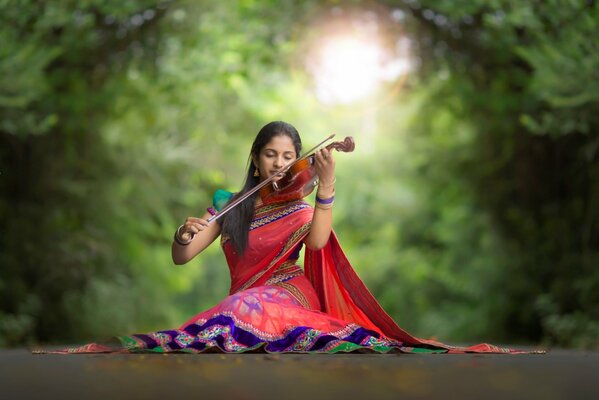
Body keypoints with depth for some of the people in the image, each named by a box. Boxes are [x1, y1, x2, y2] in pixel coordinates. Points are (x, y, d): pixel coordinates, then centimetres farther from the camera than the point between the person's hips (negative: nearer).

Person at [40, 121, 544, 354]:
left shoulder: (299, 210, 14)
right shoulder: (228, 205, 18)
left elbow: (317, 242, -12)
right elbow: (181, 258, 9)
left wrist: (327, 185, -25)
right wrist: (184, 234, -15)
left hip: (290, 299, -3)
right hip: (246, 303, 3)